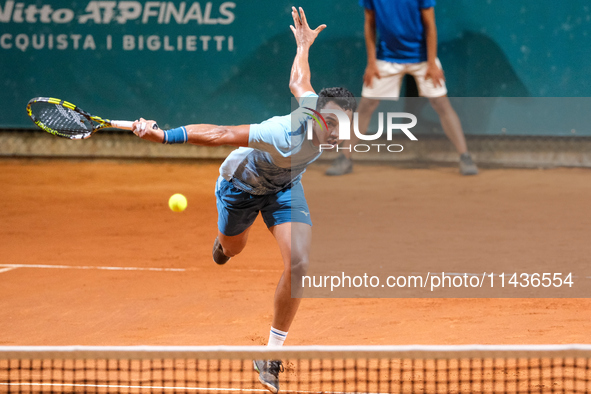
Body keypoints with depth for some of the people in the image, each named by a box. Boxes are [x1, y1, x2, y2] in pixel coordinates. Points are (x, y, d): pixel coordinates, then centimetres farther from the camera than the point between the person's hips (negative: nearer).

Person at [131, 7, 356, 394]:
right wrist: (163, 135, -40)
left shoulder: (321, 107, -29)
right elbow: (220, 133, -42)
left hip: (284, 187, 4)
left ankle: (272, 354, -1)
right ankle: (224, 239, 72)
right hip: (242, 184, -4)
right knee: (232, 249, 28)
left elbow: (298, 83, -6)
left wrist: (304, 46, 13)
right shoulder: (287, 139, -47)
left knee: (299, 264, -17)